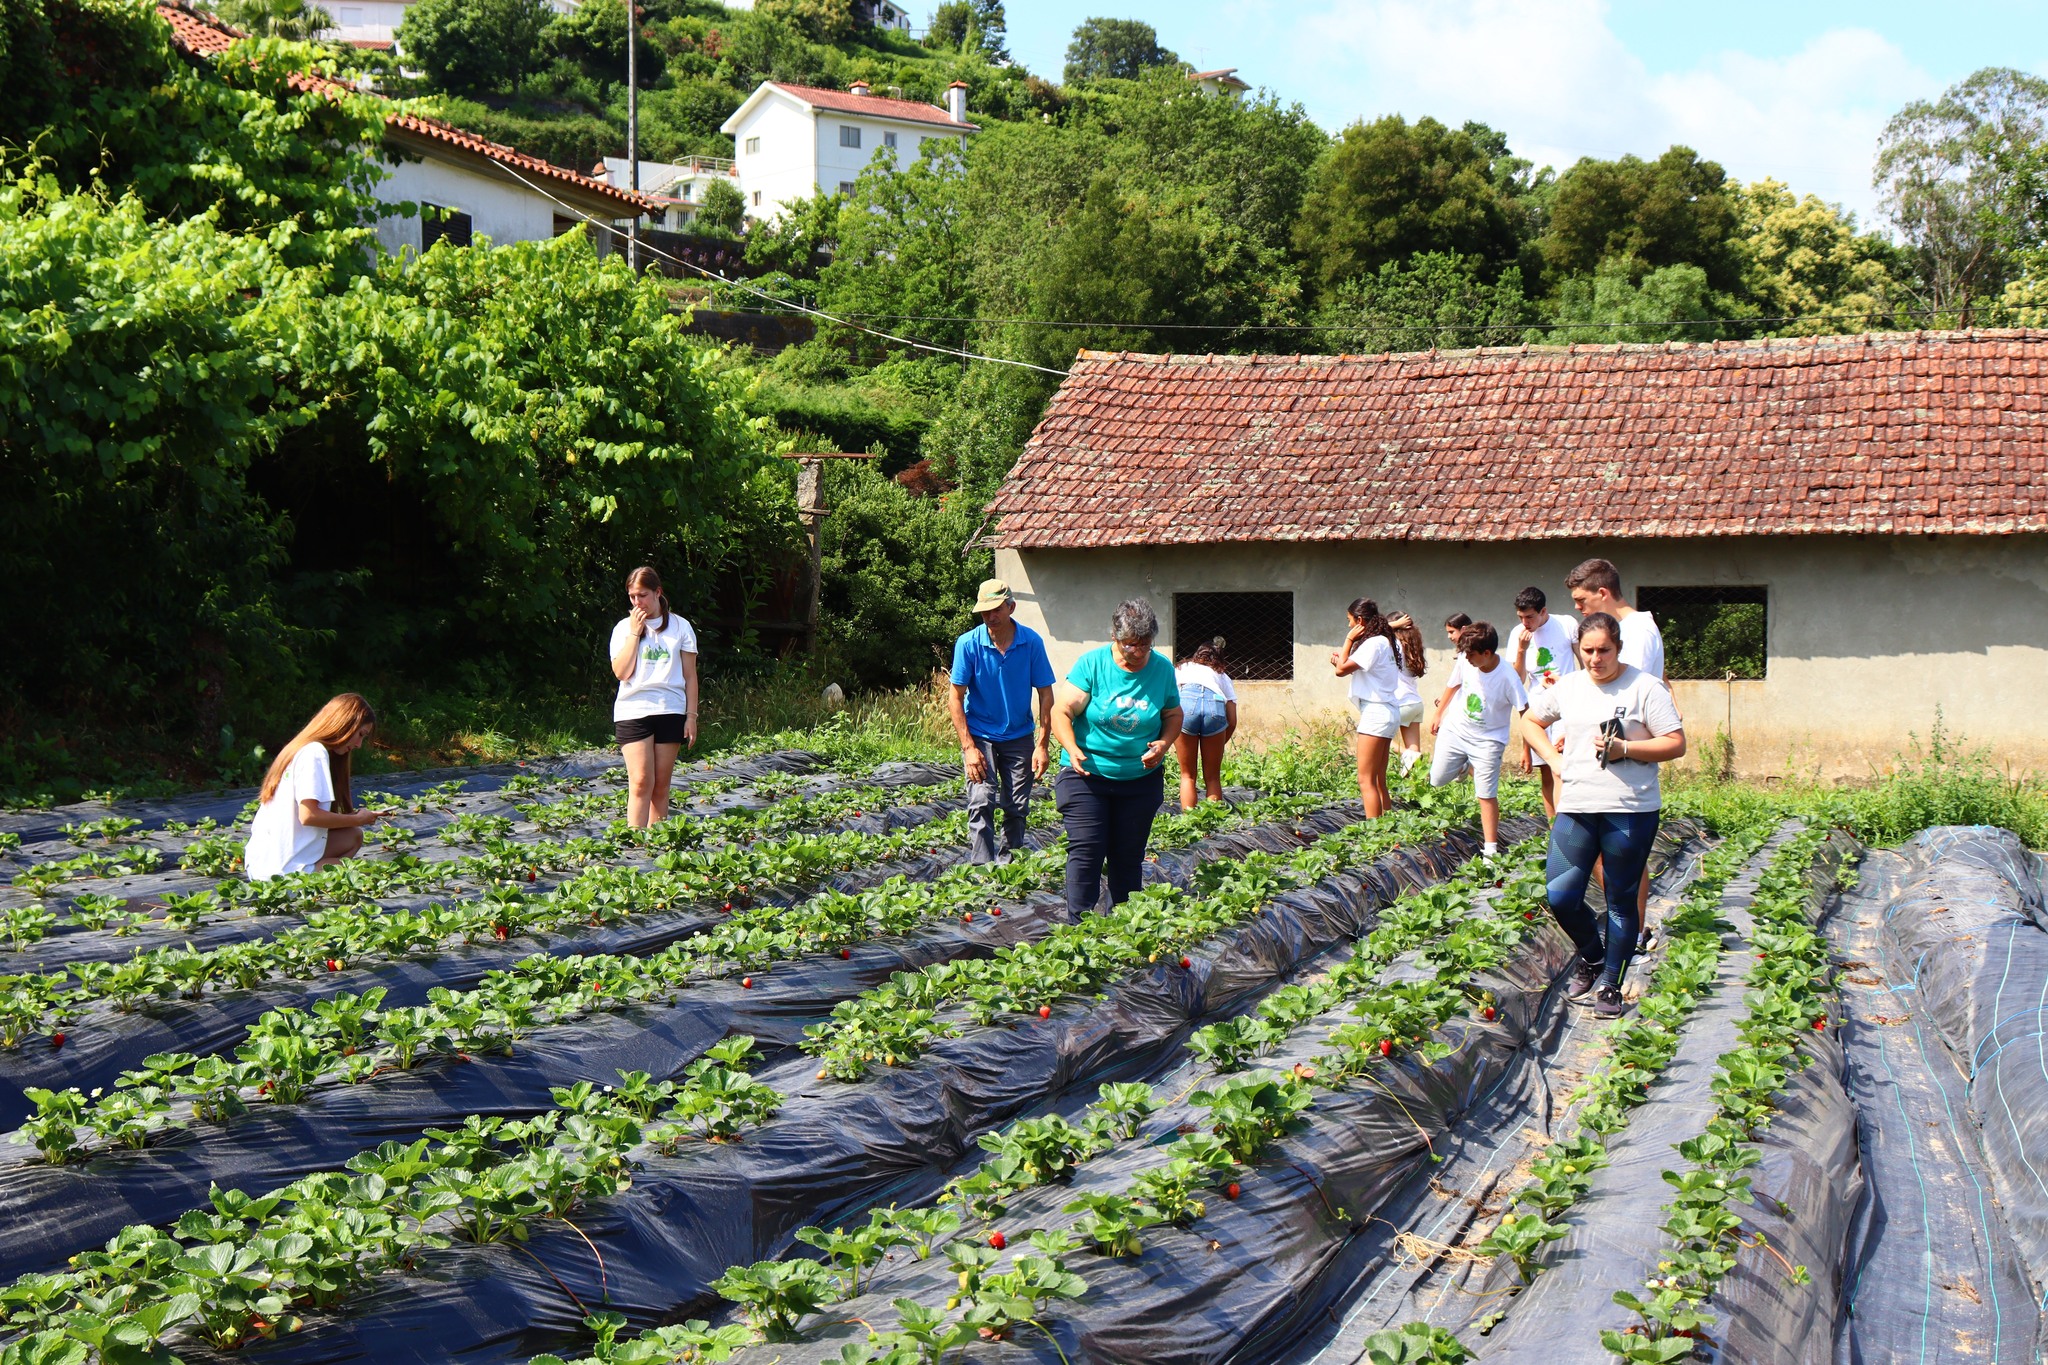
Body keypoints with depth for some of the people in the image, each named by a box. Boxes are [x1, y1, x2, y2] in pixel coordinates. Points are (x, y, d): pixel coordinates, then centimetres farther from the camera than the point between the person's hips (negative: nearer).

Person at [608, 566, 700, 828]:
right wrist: (635, 632, -6)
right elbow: (621, 672, -6)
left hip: (670, 711, 1)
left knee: (660, 786, 3)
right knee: (641, 783, -11)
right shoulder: (624, 628, 7)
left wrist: (691, 716, 2)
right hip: (633, 711, -1)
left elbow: (690, 676, 8)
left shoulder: (680, 627, 8)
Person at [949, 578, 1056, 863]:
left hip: (1019, 736, 2)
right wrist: (969, 747, -15)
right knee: (982, 803, -14)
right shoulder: (968, 644, -13)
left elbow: (1045, 694, -3)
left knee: (1017, 807, 7)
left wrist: (1043, 745, -7)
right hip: (980, 735, -2)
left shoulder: (1032, 642, -9)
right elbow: (956, 698, -9)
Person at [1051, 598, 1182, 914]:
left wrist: (1164, 744, -10)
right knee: (1086, 852, -9)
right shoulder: (1091, 664, -10)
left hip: (1141, 779, 3)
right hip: (1087, 775, -3)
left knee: (1128, 857, 8)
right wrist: (1072, 749, -28)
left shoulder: (1162, 669, 0)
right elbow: (1061, 711, -11)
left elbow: (1174, 715, 11)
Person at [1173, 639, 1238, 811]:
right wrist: (1218, 746, 36)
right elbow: (1232, 722, 23)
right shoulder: (1222, 676, 34)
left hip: (1184, 702, 0)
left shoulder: (1181, 669, 36)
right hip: (1215, 705, 0)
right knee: (1212, 777, 13)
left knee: (1188, 775, 12)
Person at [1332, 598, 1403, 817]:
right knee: (1378, 781, 12)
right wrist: (1341, 659, 1)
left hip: (1376, 712, -11)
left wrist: (1349, 640, -7)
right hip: (1385, 712, 11)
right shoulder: (1382, 641, 18)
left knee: (1366, 780, -11)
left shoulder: (1373, 644, -13)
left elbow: (1342, 669, -15)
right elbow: (1353, 668, 17)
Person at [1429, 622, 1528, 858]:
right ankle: (1465, 766, 41)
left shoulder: (1508, 677, -27)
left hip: (1487, 740, -5)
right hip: (1455, 730, 5)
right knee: (1437, 779, 10)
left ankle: (1491, 848, 0)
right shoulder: (1465, 662, -13)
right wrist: (1439, 715, 19)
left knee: (1487, 795, -7)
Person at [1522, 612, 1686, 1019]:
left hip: (1630, 810, -4)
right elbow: (1531, 720, 27)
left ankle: (1610, 985, 16)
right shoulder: (1567, 687, 10)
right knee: (1559, 895, -3)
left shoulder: (1644, 687, -3)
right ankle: (1592, 958, 24)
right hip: (1576, 807, 4)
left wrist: (1623, 748, -16)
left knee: (1621, 901, 4)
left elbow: (1676, 744, -6)